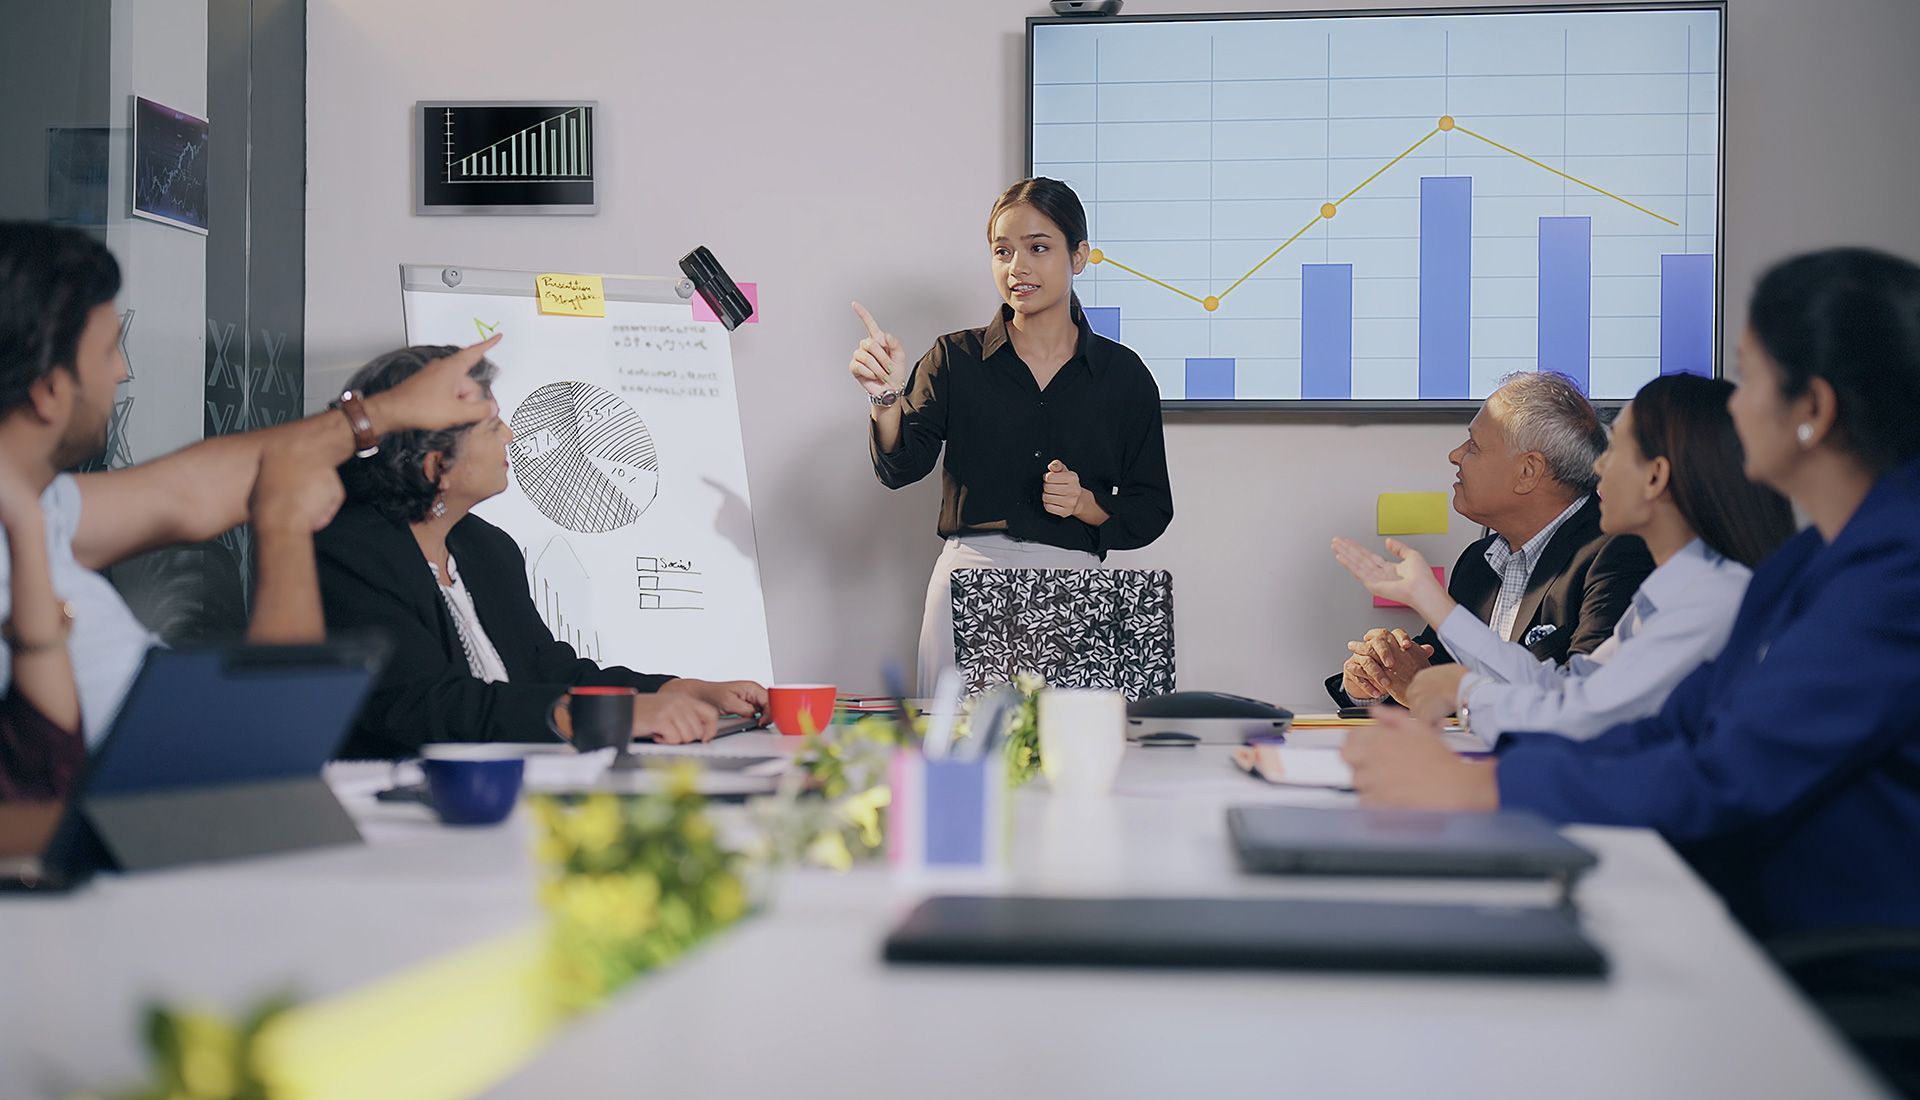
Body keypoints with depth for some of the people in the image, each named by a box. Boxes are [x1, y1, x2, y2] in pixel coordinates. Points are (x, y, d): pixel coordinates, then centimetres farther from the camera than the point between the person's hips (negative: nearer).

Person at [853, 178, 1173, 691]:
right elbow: (901, 467, -6)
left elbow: (1151, 509, 10)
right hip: (969, 580, 0)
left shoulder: (1122, 373, 7)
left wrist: (1087, 505, -8)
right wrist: (886, 399, -23)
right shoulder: (955, 359, 7)